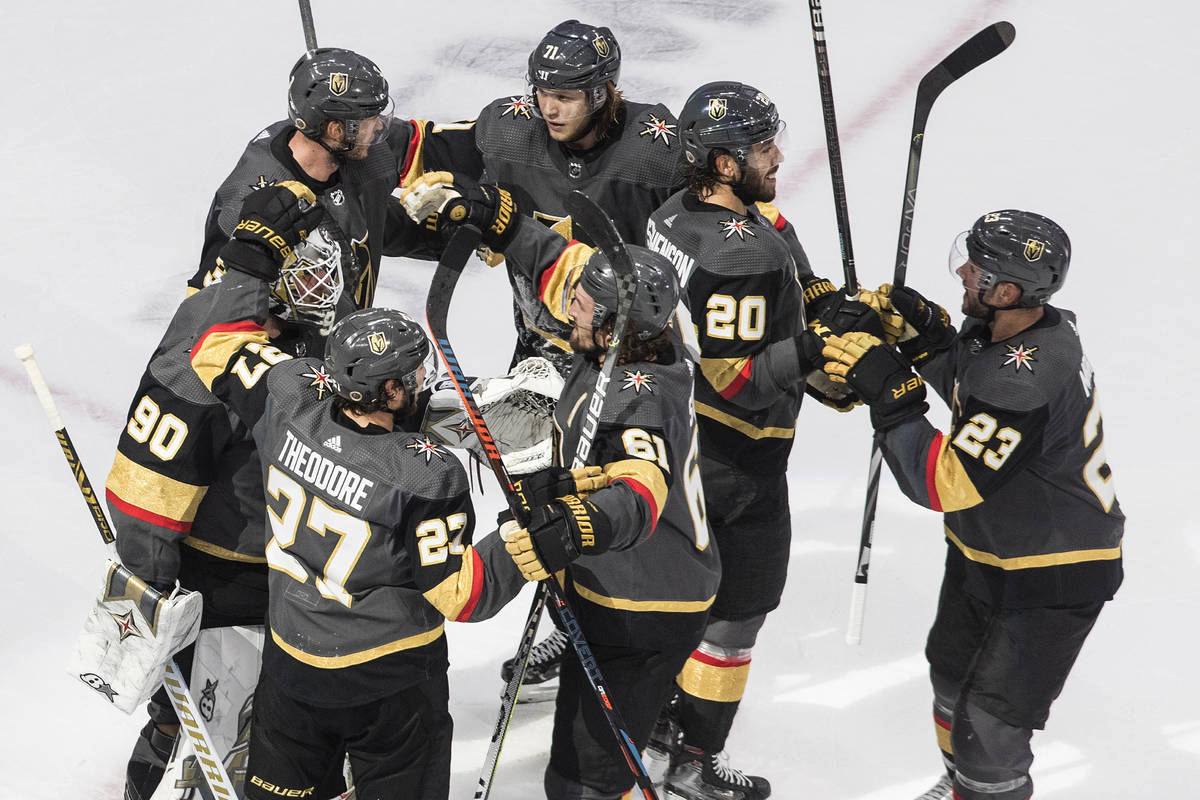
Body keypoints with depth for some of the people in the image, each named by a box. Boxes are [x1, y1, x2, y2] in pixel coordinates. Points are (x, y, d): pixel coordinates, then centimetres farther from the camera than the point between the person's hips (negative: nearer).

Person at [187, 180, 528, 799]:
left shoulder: (290, 402, -16)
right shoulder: (425, 478, -28)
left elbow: (219, 351, 2)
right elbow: (463, 596, -21)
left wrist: (259, 245, 6)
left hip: (290, 662, 5)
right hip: (389, 683, -5)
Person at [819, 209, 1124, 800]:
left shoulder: (1026, 381, -36)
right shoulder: (1007, 328, -8)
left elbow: (947, 483, -33)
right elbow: (968, 379, 14)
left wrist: (887, 392, -29)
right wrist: (927, 334, -4)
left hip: (1052, 578, -10)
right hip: (985, 552, 10)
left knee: (989, 723, -7)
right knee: (953, 671, 28)